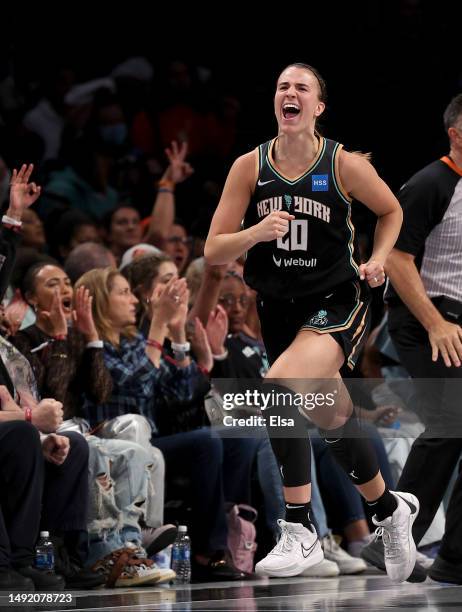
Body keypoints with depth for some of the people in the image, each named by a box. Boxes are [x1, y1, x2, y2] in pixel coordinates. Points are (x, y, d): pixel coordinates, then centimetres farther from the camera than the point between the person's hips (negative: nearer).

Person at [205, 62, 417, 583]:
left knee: (280, 384, -29)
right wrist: (255, 233, -23)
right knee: (332, 419, 14)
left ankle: (298, 531, -21)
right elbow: (213, 252, -4)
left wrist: (378, 259, -4)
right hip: (279, 308, 5)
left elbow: (391, 211, 11)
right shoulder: (250, 166, -4)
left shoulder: (344, 164, -9)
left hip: (337, 304, -4)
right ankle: (390, 510, 37)